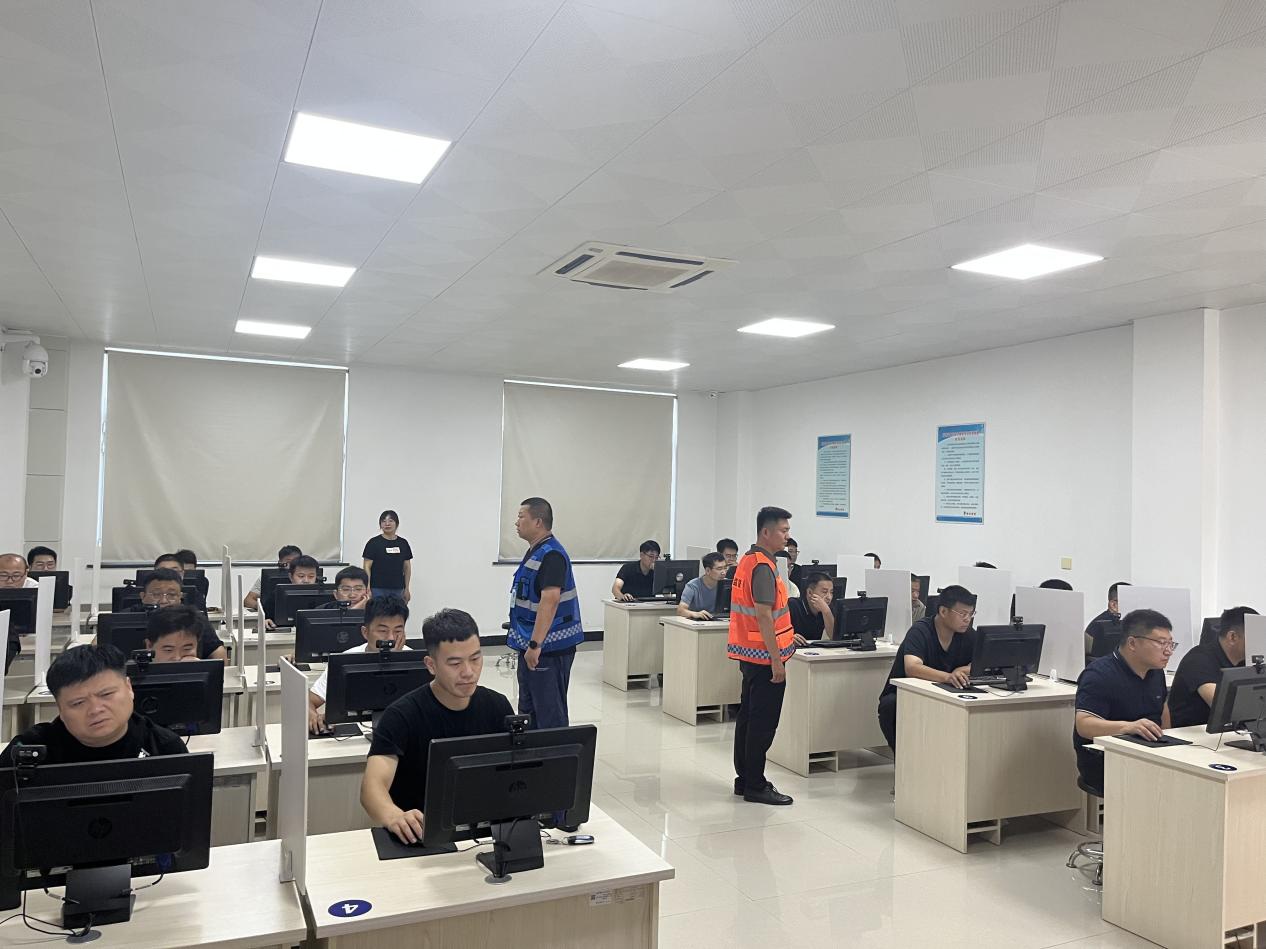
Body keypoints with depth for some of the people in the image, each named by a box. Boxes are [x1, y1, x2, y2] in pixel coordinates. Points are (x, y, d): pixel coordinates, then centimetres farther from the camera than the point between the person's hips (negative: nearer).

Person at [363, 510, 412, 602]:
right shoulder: (373, 543, -2)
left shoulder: (403, 543, 9)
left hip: (397, 590, 3)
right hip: (378, 590, -3)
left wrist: (406, 589, 11)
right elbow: (367, 567, -4)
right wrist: (367, 589, -11)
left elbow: (407, 567, 13)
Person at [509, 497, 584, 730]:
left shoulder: (551, 555, -19)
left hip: (548, 649, -10)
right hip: (532, 645, 10)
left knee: (550, 714, -2)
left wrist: (535, 644, -30)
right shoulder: (535, 551, 13)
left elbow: (550, 600, -28)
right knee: (528, 710, 18)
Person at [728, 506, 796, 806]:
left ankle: (744, 778, 24)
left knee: (747, 717, 15)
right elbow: (764, 615, -23)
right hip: (763, 656, -10)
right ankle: (755, 786, 6)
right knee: (763, 723, -2)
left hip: (748, 653, 10)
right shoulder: (763, 567, -19)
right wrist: (776, 660, -22)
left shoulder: (747, 560, 12)